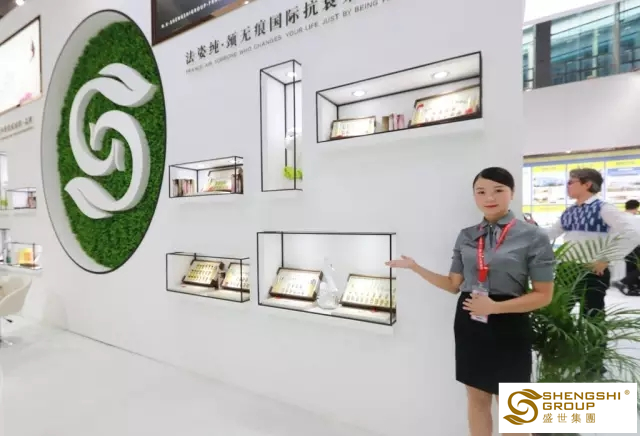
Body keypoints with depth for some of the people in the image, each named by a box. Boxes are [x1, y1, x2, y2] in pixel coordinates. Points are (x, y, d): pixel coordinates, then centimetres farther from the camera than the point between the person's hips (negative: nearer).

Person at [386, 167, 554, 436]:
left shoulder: (533, 237, -8)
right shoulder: (466, 236, 3)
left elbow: (543, 295, -8)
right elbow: (454, 284, 5)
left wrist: (495, 307, -21)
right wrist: (415, 267, -2)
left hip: (508, 327, -3)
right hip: (469, 324, 3)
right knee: (476, 399, 20)